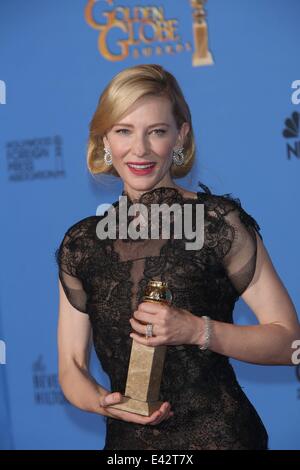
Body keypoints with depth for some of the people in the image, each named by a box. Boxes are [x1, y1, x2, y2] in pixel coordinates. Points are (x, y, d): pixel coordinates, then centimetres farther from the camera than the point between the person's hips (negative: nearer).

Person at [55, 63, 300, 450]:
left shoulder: (218, 221, -7)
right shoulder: (81, 244, 4)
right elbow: (71, 367, 6)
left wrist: (198, 331, -20)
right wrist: (100, 401, -15)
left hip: (216, 434, -3)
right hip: (126, 440, 3)